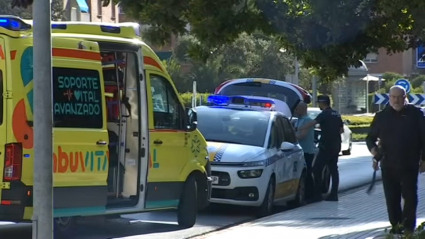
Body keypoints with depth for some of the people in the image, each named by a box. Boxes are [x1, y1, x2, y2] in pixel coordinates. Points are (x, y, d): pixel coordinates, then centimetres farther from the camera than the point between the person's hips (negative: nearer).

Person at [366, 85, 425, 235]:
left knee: (410, 196, -4)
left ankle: (408, 225, 4)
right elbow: (371, 137, 15)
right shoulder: (382, 116, 8)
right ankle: (396, 224, 14)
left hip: (409, 165, -2)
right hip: (388, 165, 2)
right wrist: (373, 148, -7)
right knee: (391, 197, 4)